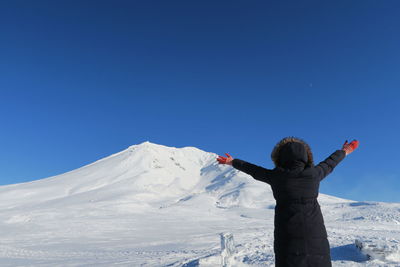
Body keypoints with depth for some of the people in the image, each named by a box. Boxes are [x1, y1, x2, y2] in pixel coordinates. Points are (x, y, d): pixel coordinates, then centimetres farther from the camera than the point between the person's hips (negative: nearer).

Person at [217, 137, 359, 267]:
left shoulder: (276, 176, -6)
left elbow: (253, 170, 9)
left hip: (288, 239, -1)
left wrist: (232, 162, 26)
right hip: (315, 237, 2)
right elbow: (329, 164, 17)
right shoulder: (313, 174, -2)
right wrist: (344, 152, 38)